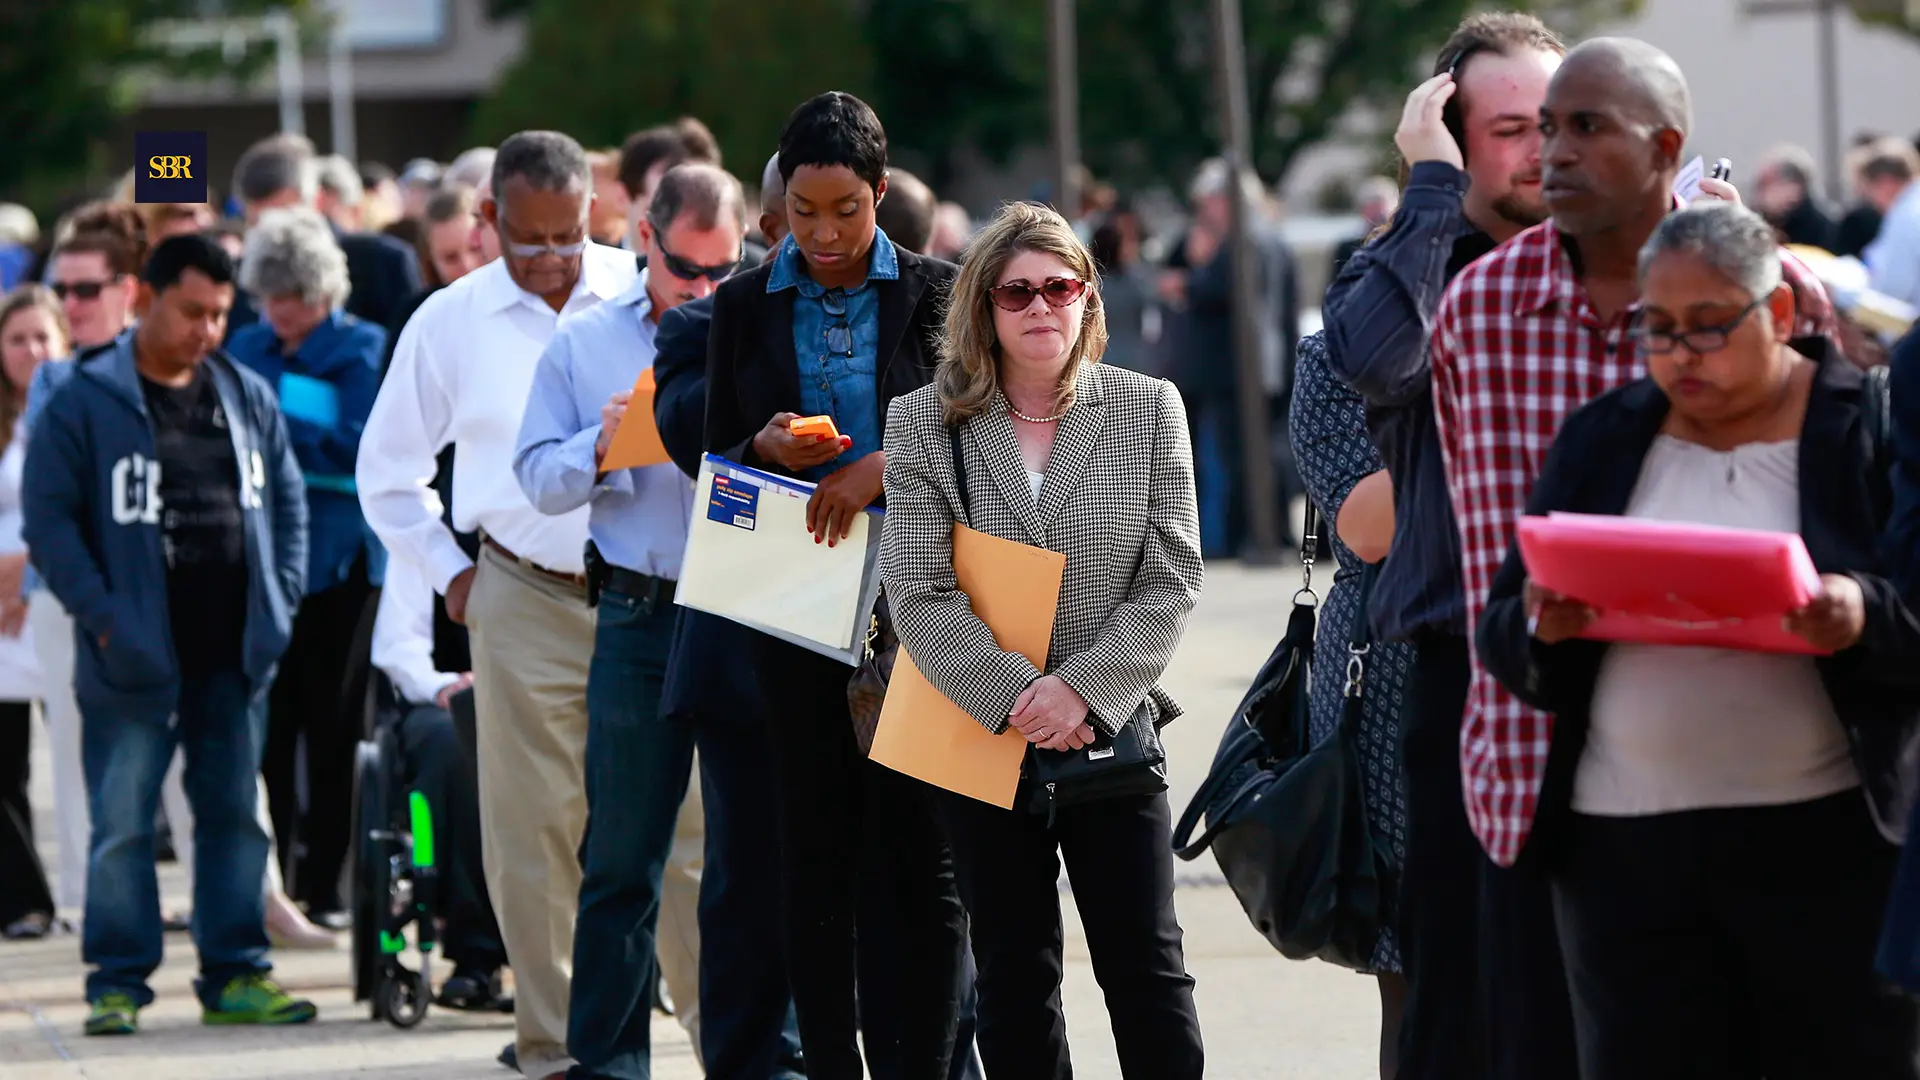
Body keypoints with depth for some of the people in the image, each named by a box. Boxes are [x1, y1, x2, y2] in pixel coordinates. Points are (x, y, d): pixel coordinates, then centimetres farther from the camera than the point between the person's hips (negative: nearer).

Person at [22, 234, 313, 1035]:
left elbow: (287, 501, 16)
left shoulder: (248, 397, 10)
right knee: (122, 824, -2)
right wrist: (100, 614, -15)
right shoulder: (87, 404, -5)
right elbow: (50, 518, -8)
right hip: (136, 660, -5)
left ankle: (235, 975, 15)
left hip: (232, 656, 5)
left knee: (234, 815, 8)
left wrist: (280, 600, 5)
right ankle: (117, 983, 4)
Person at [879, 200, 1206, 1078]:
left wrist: (1084, 689, -15)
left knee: (1147, 967, 0)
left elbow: (1171, 581, -2)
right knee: (1014, 975, 7)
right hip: (982, 739, 0)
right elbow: (920, 595, -7)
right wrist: (1014, 696, -18)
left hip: (1113, 734, 0)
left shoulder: (1149, 410, 2)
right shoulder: (923, 423, 0)